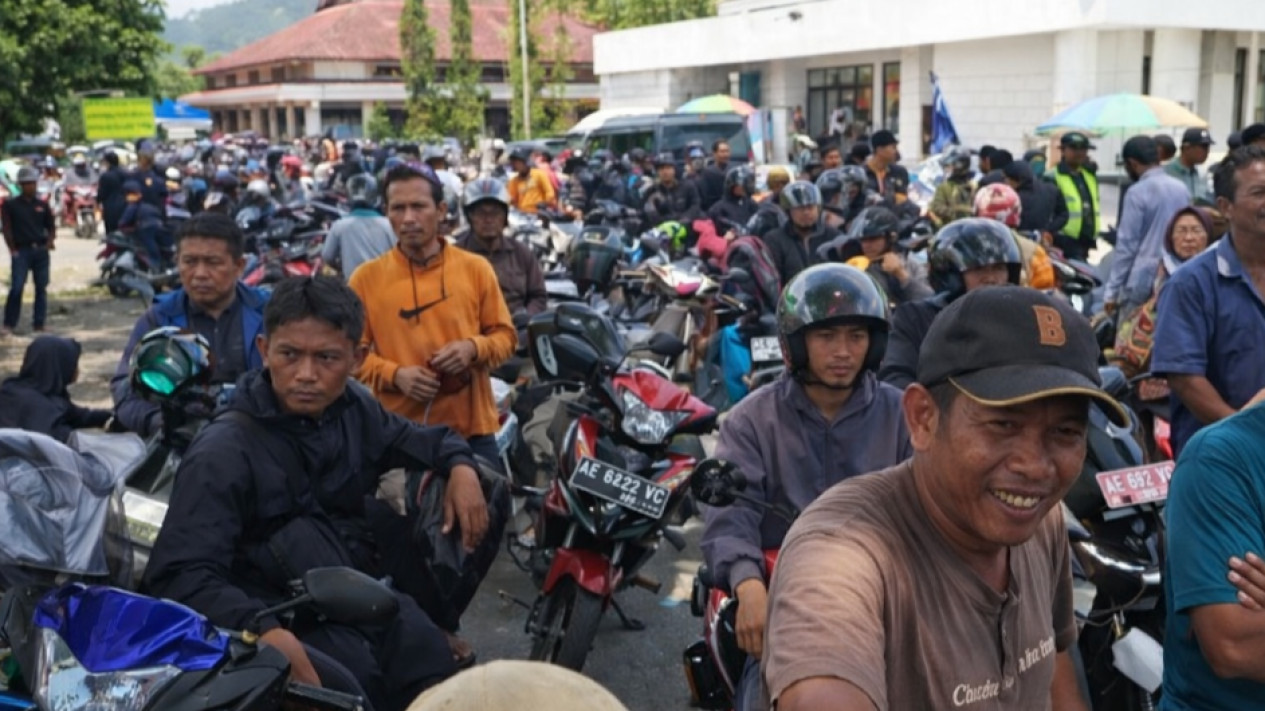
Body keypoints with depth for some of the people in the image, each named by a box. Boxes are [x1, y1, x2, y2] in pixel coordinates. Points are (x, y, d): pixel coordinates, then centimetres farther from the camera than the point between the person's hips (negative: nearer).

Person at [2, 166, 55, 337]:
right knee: (16, 287, -10)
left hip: (41, 250, 3)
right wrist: (13, 250, -6)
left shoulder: (43, 205, 10)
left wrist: (50, 241, -5)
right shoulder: (10, 205, 2)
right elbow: (6, 228, 0)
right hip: (21, 251, -3)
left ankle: (39, 324, 12)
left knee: (41, 287, 4)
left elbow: (51, 226, 14)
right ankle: (9, 324, -4)